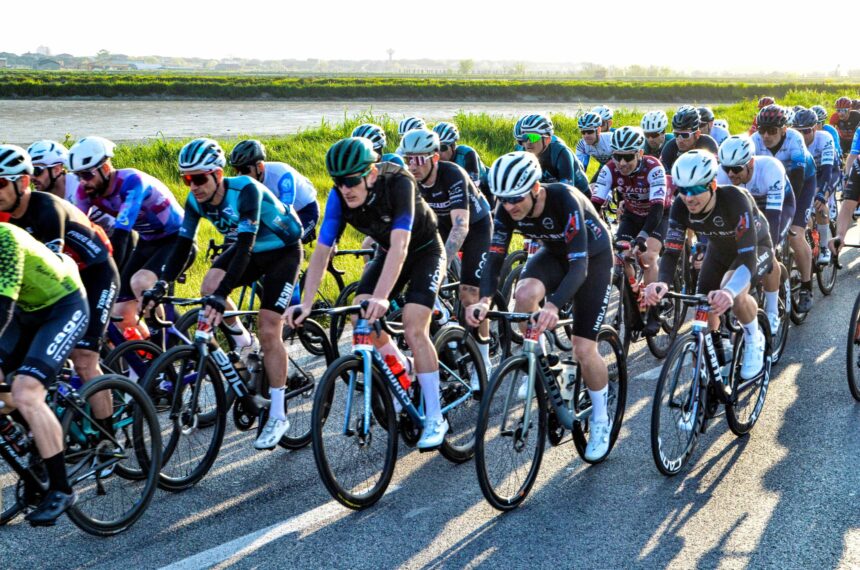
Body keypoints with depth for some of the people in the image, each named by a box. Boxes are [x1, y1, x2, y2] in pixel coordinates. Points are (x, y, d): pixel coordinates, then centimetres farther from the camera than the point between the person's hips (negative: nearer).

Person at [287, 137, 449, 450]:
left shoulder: (399, 183, -35)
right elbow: (321, 251, -22)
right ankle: (403, 368, 14)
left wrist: (381, 297, -54)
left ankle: (435, 418, -10)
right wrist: (305, 303, -32)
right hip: (386, 253, 5)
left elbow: (400, 246, -43)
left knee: (414, 329, -20)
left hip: (425, 250, -5)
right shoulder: (339, 197, -21)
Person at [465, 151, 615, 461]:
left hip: (592, 256, -4)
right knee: (525, 294, -31)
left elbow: (579, 266, -41)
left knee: (584, 349, -10)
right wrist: (485, 299, -40)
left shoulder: (564, 200, -37)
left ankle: (601, 420, 16)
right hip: (554, 253, 4)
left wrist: (553, 306, -56)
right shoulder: (507, 207, -22)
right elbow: (495, 256, -21)